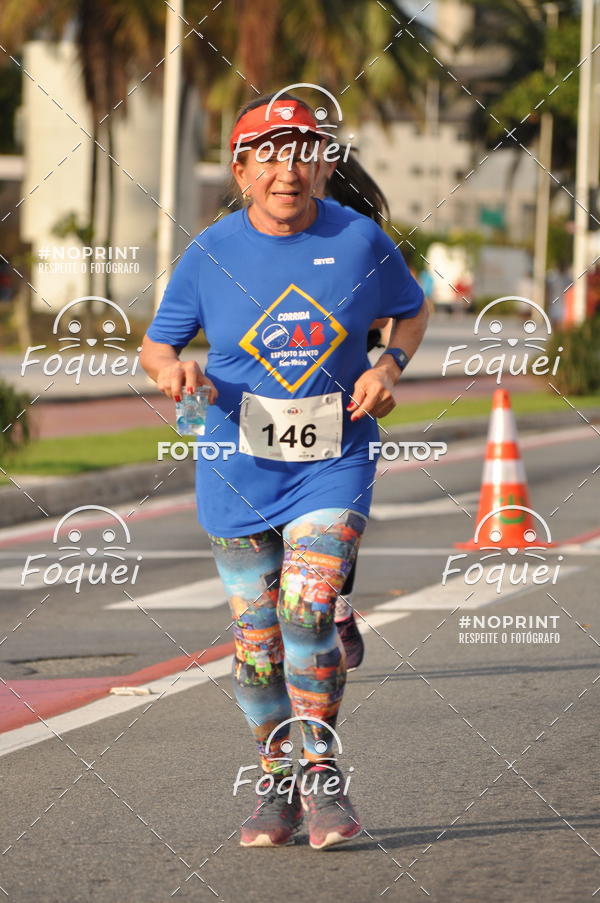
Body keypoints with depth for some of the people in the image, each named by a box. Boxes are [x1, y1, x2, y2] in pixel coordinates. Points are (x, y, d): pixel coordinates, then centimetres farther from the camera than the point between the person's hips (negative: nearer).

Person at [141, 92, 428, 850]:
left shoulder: (359, 241, -2)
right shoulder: (210, 253, -2)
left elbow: (411, 311, 15)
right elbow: (155, 345, 7)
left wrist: (390, 366, -5)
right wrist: (172, 371, -17)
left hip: (333, 466, -1)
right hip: (238, 471, 1)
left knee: (308, 611, -18)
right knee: (256, 638, 5)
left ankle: (322, 773, -4)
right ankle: (276, 781, 22)